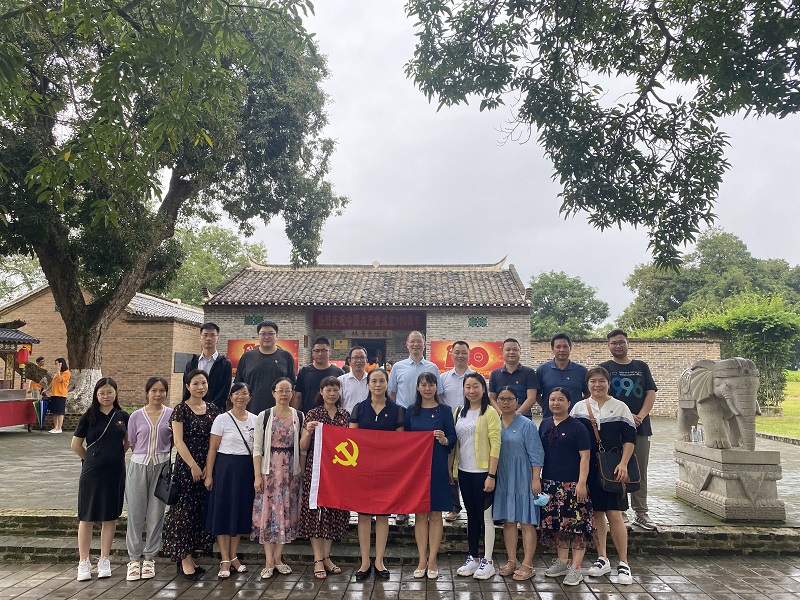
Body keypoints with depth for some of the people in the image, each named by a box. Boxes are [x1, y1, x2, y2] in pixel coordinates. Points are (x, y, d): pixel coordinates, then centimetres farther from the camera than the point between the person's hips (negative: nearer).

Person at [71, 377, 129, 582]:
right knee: (87, 517, 4)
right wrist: (92, 459, 9)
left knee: (110, 516, 8)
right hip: (92, 473, -2)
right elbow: (76, 445, 2)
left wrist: (116, 456, 10)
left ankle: (104, 561, 20)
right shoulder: (89, 416, -4)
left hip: (115, 472, 2)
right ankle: (83, 562, 14)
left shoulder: (123, 416, 2)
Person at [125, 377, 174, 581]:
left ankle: (149, 557, 20)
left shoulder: (172, 415, 1)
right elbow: (132, 444, 8)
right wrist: (145, 453, 1)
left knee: (156, 514, 6)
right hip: (138, 466, 0)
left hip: (161, 467, 0)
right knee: (135, 514, 5)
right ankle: (134, 558, 18)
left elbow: (175, 442, 6)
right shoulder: (136, 416, 2)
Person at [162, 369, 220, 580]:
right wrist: (193, 466, -14)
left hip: (207, 467, 5)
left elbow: (215, 440, 8)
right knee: (184, 510, -1)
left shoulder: (212, 409, 8)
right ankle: (184, 560, 8)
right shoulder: (181, 410, -5)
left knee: (201, 511, 8)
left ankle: (188, 556, 20)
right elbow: (178, 441, -10)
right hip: (186, 466, -5)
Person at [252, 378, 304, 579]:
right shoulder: (264, 416, -1)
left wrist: (302, 472, 1)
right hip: (270, 469, -2)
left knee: (287, 512, 6)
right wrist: (257, 475, -7)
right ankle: (268, 561, 9)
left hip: (291, 470, 2)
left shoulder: (299, 416, 4)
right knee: (267, 513, -1)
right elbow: (257, 448, -2)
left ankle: (278, 558, 20)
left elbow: (302, 448, 6)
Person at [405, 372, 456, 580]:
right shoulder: (411, 411, 7)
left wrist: (444, 440, -21)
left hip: (437, 467, -2)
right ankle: (422, 560, 15)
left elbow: (453, 437, 0)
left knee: (435, 514, 3)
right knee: (420, 514, 6)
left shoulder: (444, 410, 1)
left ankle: (432, 560, 12)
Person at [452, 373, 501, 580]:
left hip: (482, 472, -5)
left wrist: (491, 475, -16)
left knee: (485, 515, 2)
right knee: (471, 514, 13)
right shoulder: (460, 413, 9)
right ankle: (473, 557, 23)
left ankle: (488, 561, 12)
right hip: (464, 472, 6)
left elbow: (495, 445, -12)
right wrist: (452, 469, 9)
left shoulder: (489, 413, -8)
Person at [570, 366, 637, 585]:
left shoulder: (620, 407, 2)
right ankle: (602, 559, 22)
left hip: (612, 469, -2)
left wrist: (623, 464, -11)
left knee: (614, 514, -6)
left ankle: (623, 564, 5)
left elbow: (630, 438, 0)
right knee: (596, 513, 9)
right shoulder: (579, 408, 6)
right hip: (588, 468, 3)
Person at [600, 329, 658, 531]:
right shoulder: (604, 368, 3)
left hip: (641, 426, 3)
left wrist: (640, 416, -10)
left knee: (640, 472, 6)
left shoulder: (641, 366, 13)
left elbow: (651, 393, 6)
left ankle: (641, 513, 13)